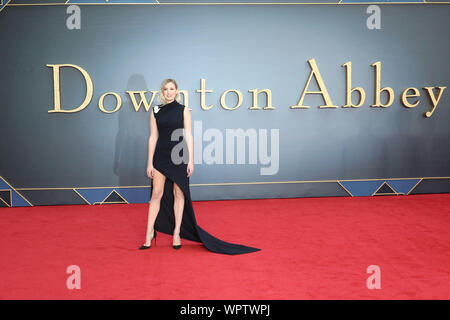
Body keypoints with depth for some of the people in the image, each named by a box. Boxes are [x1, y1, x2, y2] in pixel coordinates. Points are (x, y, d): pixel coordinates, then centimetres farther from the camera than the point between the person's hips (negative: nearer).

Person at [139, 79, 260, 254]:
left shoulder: (183, 110, 3)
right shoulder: (156, 111, 7)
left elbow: (188, 136, 0)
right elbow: (153, 137, 6)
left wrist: (190, 160, -6)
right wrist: (149, 162, 2)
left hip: (178, 157, -1)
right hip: (161, 156, 1)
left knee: (179, 194, 3)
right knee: (157, 193, -1)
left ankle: (177, 233, 12)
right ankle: (149, 234, 6)